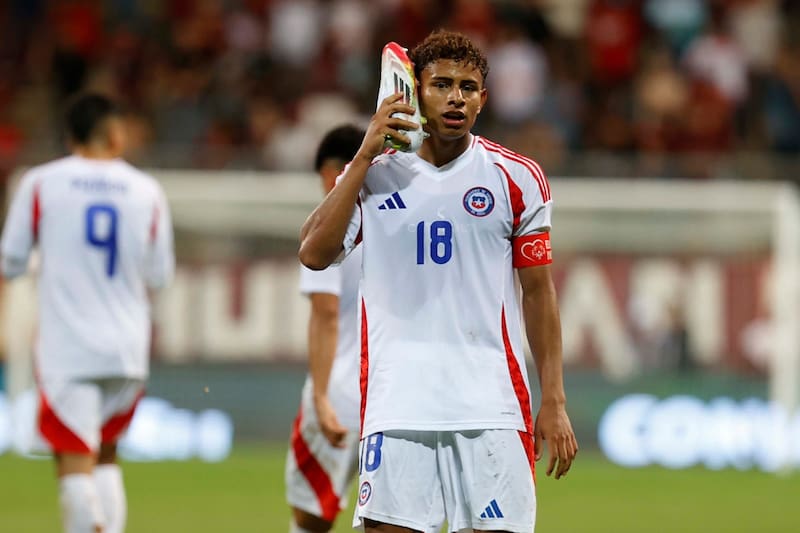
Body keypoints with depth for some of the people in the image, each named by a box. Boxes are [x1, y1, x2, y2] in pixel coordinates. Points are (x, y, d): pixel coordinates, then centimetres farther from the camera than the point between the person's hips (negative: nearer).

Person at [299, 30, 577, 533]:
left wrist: (554, 402, 1)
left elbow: (538, 292, 7)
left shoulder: (516, 177, 5)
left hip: (492, 405, 0)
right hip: (396, 406, 0)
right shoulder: (374, 174, 7)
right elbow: (314, 253, -7)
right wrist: (365, 155, -7)